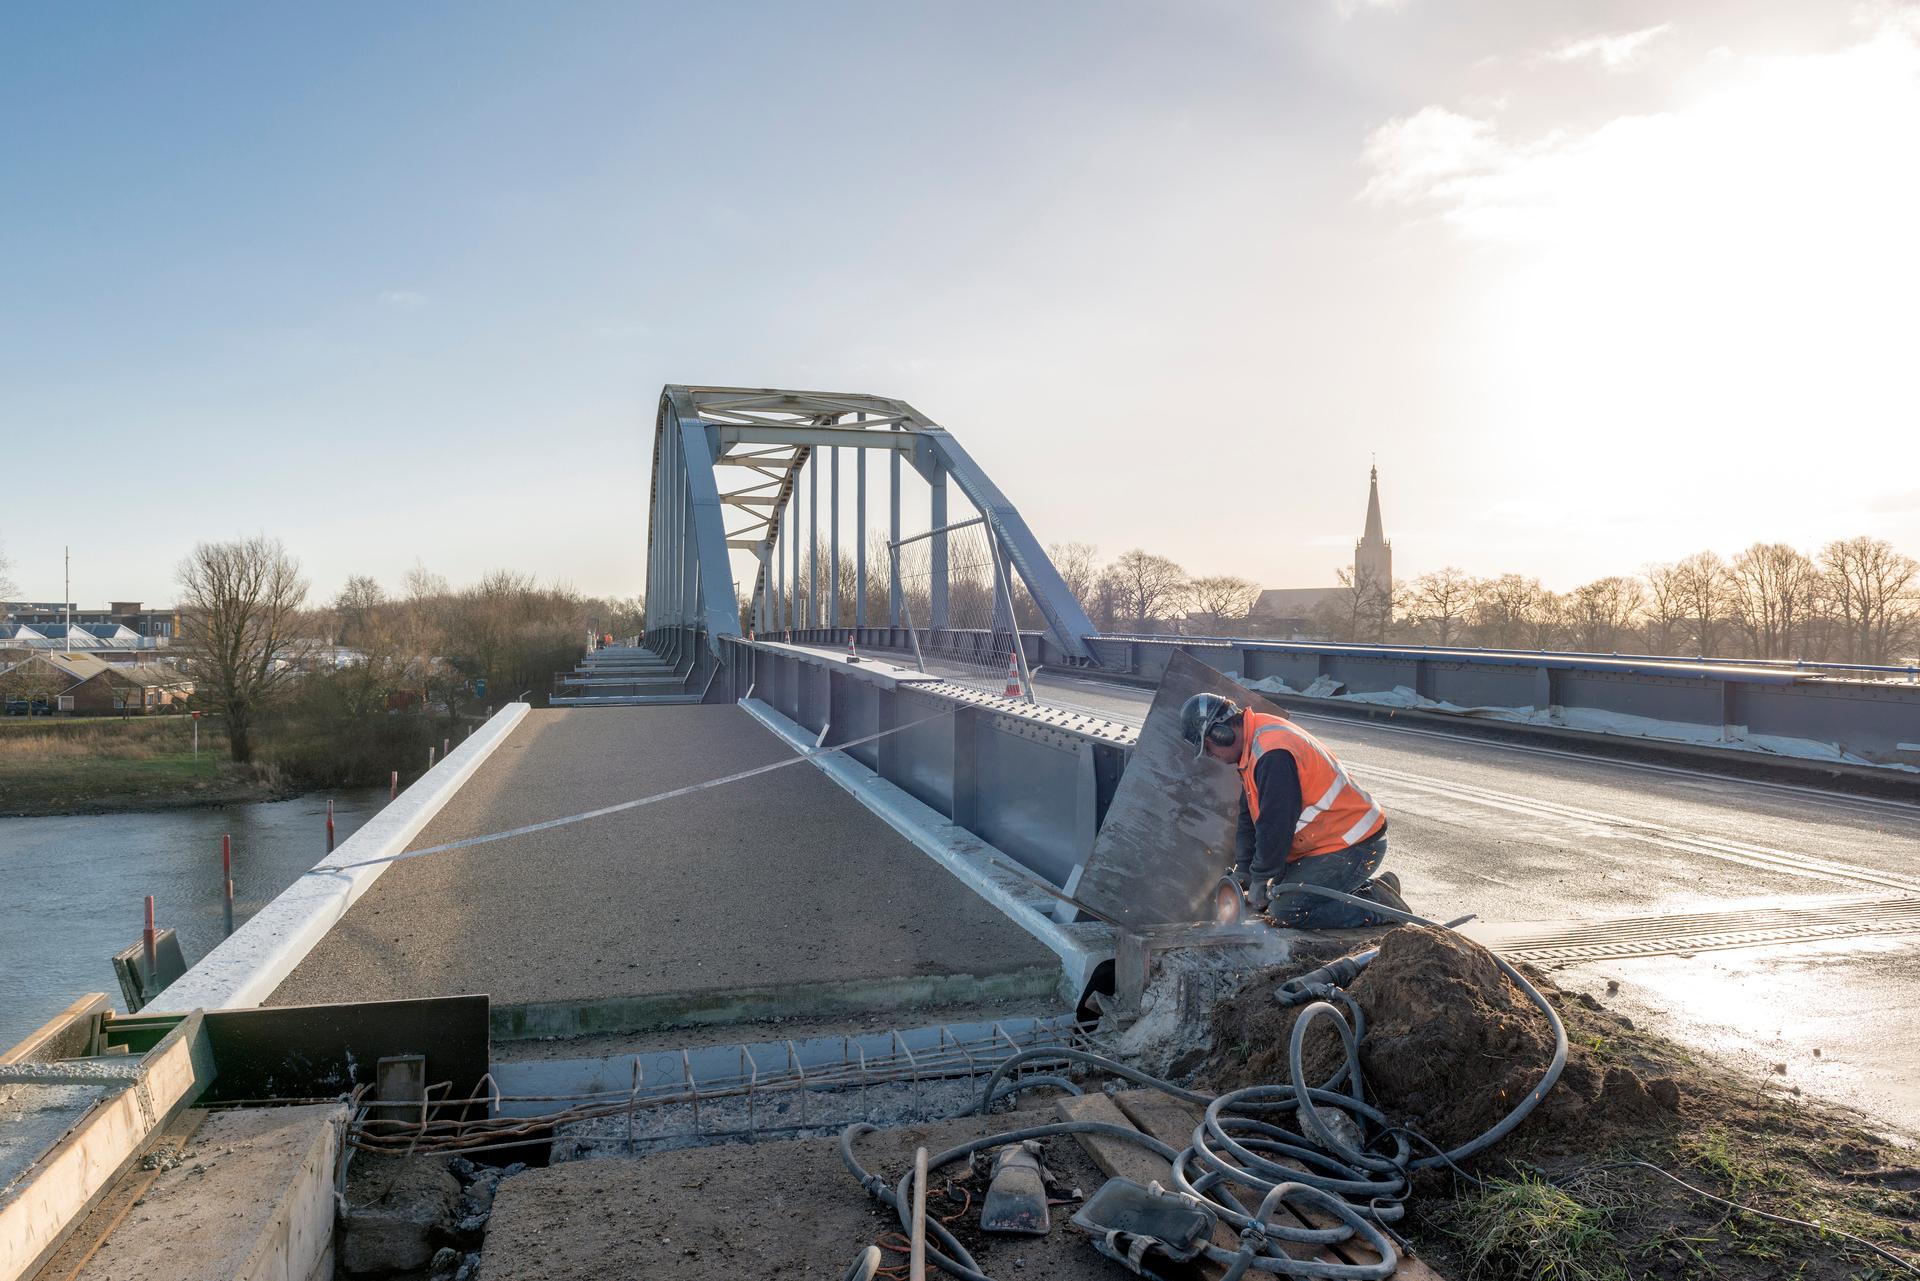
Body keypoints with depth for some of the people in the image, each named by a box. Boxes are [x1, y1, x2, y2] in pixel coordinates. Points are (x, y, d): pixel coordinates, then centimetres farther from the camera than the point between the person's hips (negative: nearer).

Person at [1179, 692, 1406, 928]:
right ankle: (1374, 886, 16)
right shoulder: (1254, 739, 7)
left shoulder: (1273, 754, -27)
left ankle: (1380, 903, -4)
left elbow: (1275, 826, -23)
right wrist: (1243, 869, 11)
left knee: (1287, 912, -16)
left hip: (1353, 847, -10)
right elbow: (1249, 816, 13)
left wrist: (1259, 880, -10)